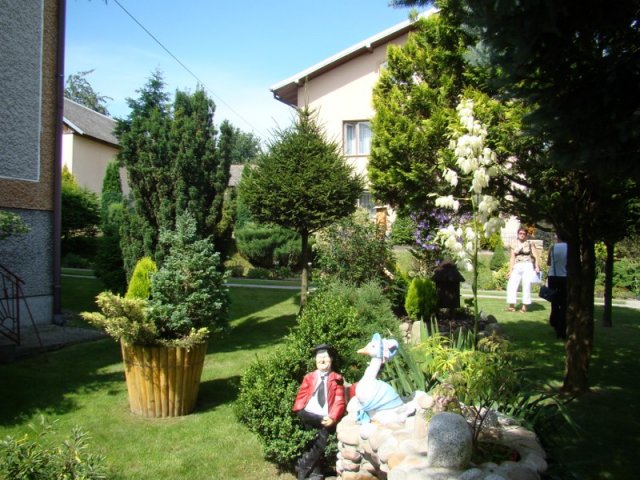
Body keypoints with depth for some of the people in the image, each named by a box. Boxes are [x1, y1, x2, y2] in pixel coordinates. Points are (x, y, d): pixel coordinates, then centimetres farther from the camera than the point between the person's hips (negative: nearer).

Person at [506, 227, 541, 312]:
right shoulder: (514, 245, 12)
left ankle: (525, 306, 2)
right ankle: (512, 305, -2)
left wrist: (537, 267, -15)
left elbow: (536, 256, -1)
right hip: (517, 267, 3)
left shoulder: (530, 244, 5)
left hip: (527, 266, -3)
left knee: (526, 286, -6)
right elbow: (512, 258, 10)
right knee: (511, 285, -7)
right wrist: (510, 270, 4)